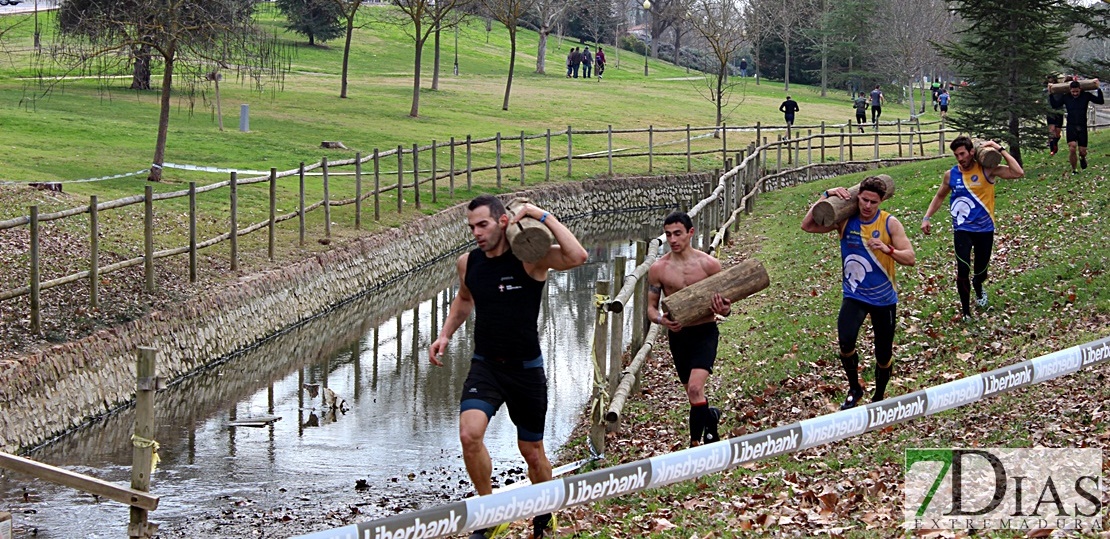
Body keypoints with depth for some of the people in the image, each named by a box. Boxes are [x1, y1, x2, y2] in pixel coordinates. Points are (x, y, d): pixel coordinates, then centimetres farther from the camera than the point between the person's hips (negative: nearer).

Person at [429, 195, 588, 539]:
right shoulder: (467, 263, 1)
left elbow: (577, 257, -34)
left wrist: (544, 218, -29)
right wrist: (445, 335, 13)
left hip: (526, 369, -3)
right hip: (484, 366, 3)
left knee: (532, 452, 10)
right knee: (469, 434, -22)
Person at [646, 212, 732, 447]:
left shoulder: (709, 264, -7)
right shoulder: (658, 269, -4)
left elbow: (725, 301, 3)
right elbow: (651, 307, 4)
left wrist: (724, 310, -22)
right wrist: (661, 320, -19)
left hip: (705, 332, -3)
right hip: (677, 334, 3)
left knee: (695, 389, -20)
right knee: (692, 392, 16)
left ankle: (696, 443, -12)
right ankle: (711, 416, 47)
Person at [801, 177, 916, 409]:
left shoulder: (890, 223, -10)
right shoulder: (845, 220, -5)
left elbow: (910, 258, -14)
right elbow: (807, 225, -10)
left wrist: (888, 249, -33)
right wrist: (826, 197, -17)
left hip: (884, 298, 0)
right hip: (854, 295, 0)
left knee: (884, 355, 10)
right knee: (845, 341, -26)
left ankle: (879, 397, 38)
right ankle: (854, 389, -1)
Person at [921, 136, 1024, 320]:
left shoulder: (987, 170, -9)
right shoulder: (951, 175, 0)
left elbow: (1018, 173, -20)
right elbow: (939, 196, 18)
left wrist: (1001, 150, -20)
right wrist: (927, 218, 9)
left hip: (984, 230, -1)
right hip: (962, 230, 1)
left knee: (981, 271, 12)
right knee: (963, 269, -17)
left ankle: (978, 289, 50)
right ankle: (965, 310, -2)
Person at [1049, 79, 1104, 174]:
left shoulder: (1086, 96, 2)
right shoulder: (1065, 97, 4)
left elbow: (1101, 101, 1)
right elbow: (1054, 105, 11)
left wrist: (1098, 89, -7)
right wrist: (1050, 94, 3)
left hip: (1082, 127, 1)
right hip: (1071, 127, -1)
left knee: (1082, 151, 1)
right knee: (1072, 149, -18)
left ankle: (1082, 158, 40)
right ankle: (1073, 169, 0)